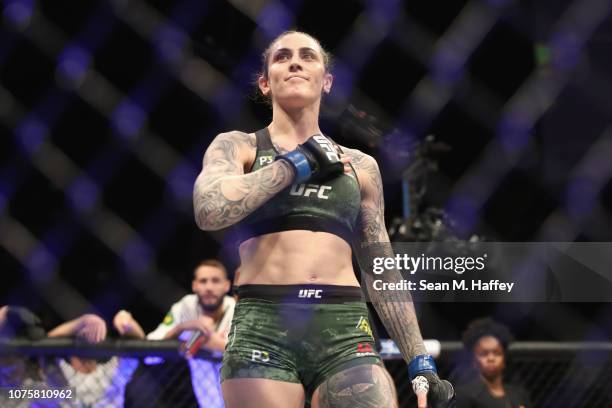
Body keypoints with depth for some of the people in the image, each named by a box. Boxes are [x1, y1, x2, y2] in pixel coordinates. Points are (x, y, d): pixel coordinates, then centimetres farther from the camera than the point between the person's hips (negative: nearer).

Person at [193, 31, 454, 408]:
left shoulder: (360, 166, 20)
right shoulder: (238, 147, 11)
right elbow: (210, 210, -11)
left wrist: (420, 362, 14)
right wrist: (297, 163, -2)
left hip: (345, 331, 2)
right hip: (263, 328, -2)